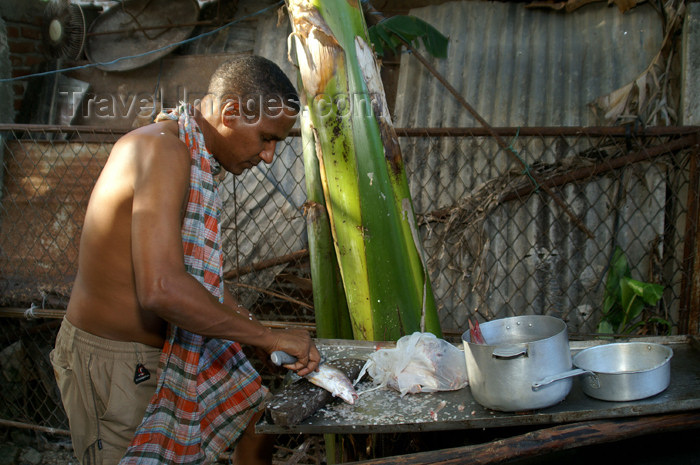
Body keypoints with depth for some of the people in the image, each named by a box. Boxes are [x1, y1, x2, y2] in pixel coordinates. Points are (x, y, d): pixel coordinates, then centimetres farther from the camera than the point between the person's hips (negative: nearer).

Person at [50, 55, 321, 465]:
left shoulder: (196, 160, 8)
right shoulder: (162, 149, -25)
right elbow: (162, 289, -36)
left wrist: (256, 327, 10)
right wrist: (270, 336, -26)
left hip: (170, 350, 10)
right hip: (114, 365, -10)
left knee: (256, 415, 17)